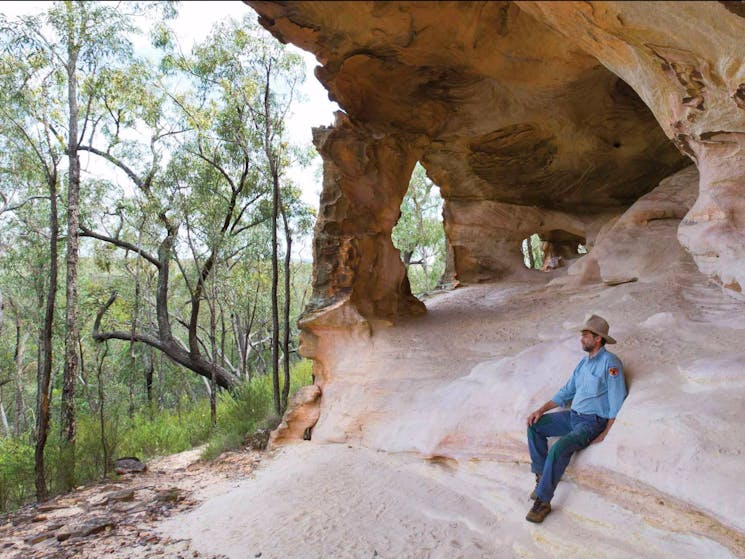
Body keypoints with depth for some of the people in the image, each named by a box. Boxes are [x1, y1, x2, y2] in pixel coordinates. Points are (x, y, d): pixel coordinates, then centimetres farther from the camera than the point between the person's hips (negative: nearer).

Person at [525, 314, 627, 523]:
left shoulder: (610, 362, -13)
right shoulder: (583, 363, 14)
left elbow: (617, 402, -15)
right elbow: (565, 392, 17)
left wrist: (606, 433, -17)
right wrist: (541, 410, 6)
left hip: (593, 421, -9)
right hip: (573, 416, 9)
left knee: (560, 448, -29)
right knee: (534, 426, -3)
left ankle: (543, 501, -20)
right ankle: (541, 475, 0)